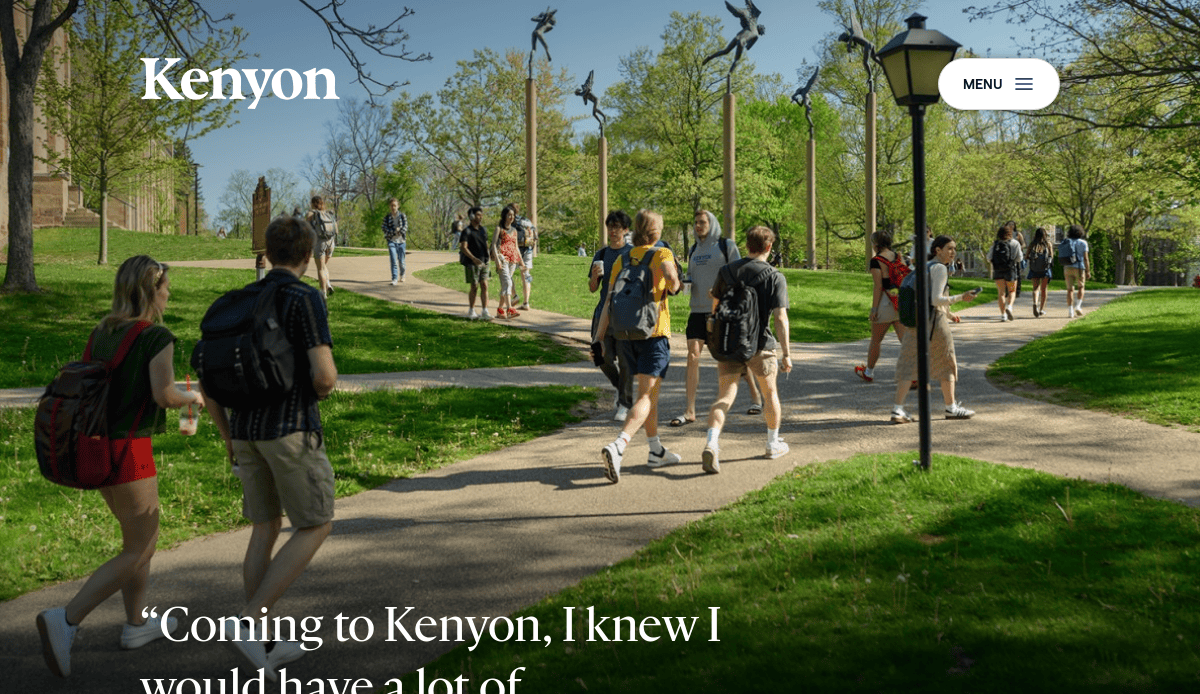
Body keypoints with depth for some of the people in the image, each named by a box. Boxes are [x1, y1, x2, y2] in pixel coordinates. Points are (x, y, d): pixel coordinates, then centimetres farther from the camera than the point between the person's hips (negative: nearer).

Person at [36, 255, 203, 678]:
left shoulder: (101, 333, 10)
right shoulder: (157, 337, -12)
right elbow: (164, 394, -19)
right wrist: (192, 397, 1)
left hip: (98, 446, 8)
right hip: (129, 451, -8)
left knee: (142, 537, 22)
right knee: (137, 552, 1)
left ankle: (136, 624, 29)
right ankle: (65, 620, -10)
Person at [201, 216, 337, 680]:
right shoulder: (306, 299, -12)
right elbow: (324, 374, -20)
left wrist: (228, 439, 19)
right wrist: (325, 386, 6)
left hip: (246, 429, 7)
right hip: (292, 428, -7)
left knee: (266, 529, 16)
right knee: (315, 528, 5)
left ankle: (262, 643, 18)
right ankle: (247, 622, -6)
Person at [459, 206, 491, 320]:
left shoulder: (483, 230, 13)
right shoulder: (467, 231, -8)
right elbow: (463, 247, -18)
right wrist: (474, 258, -29)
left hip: (484, 262, 5)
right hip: (472, 263, -5)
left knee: (484, 286, -2)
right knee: (474, 287, 1)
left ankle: (485, 312, -3)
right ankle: (471, 311, 15)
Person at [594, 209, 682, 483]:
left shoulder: (621, 259, 11)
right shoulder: (662, 254, -4)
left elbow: (610, 300, 3)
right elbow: (670, 276, -27)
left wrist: (599, 337, 2)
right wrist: (673, 287, -3)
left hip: (625, 332, 6)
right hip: (654, 331, -6)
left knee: (650, 390, 21)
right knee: (645, 397, -9)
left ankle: (656, 451, 29)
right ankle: (617, 447, -29)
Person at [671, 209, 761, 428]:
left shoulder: (726, 246, -1)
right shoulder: (694, 250, 16)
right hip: (698, 310, 4)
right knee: (692, 354, -9)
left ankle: (755, 396, 30)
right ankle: (689, 411, -9)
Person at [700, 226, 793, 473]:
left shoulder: (727, 271, 4)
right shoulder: (775, 278, -7)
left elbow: (716, 306, 15)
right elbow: (780, 318, -14)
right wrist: (786, 353, -12)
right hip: (760, 344, -2)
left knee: (725, 396, 0)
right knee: (770, 392, 19)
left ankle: (711, 443, -23)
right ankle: (773, 443, 34)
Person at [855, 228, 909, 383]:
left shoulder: (876, 261, -11)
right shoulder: (899, 257, 8)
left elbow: (878, 286, -15)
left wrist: (874, 309, -11)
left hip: (885, 303, -5)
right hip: (902, 302, 5)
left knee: (876, 340, 12)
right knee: (906, 339, 2)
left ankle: (869, 372, 28)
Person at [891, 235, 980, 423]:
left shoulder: (924, 267, 16)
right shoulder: (939, 269, -11)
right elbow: (936, 299, -19)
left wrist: (948, 313, 28)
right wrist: (961, 297, -13)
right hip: (934, 322, -7)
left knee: (909, 366, 3)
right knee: (947, 363, 10)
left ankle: (897, 410, -6)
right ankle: (951, 407, 21)